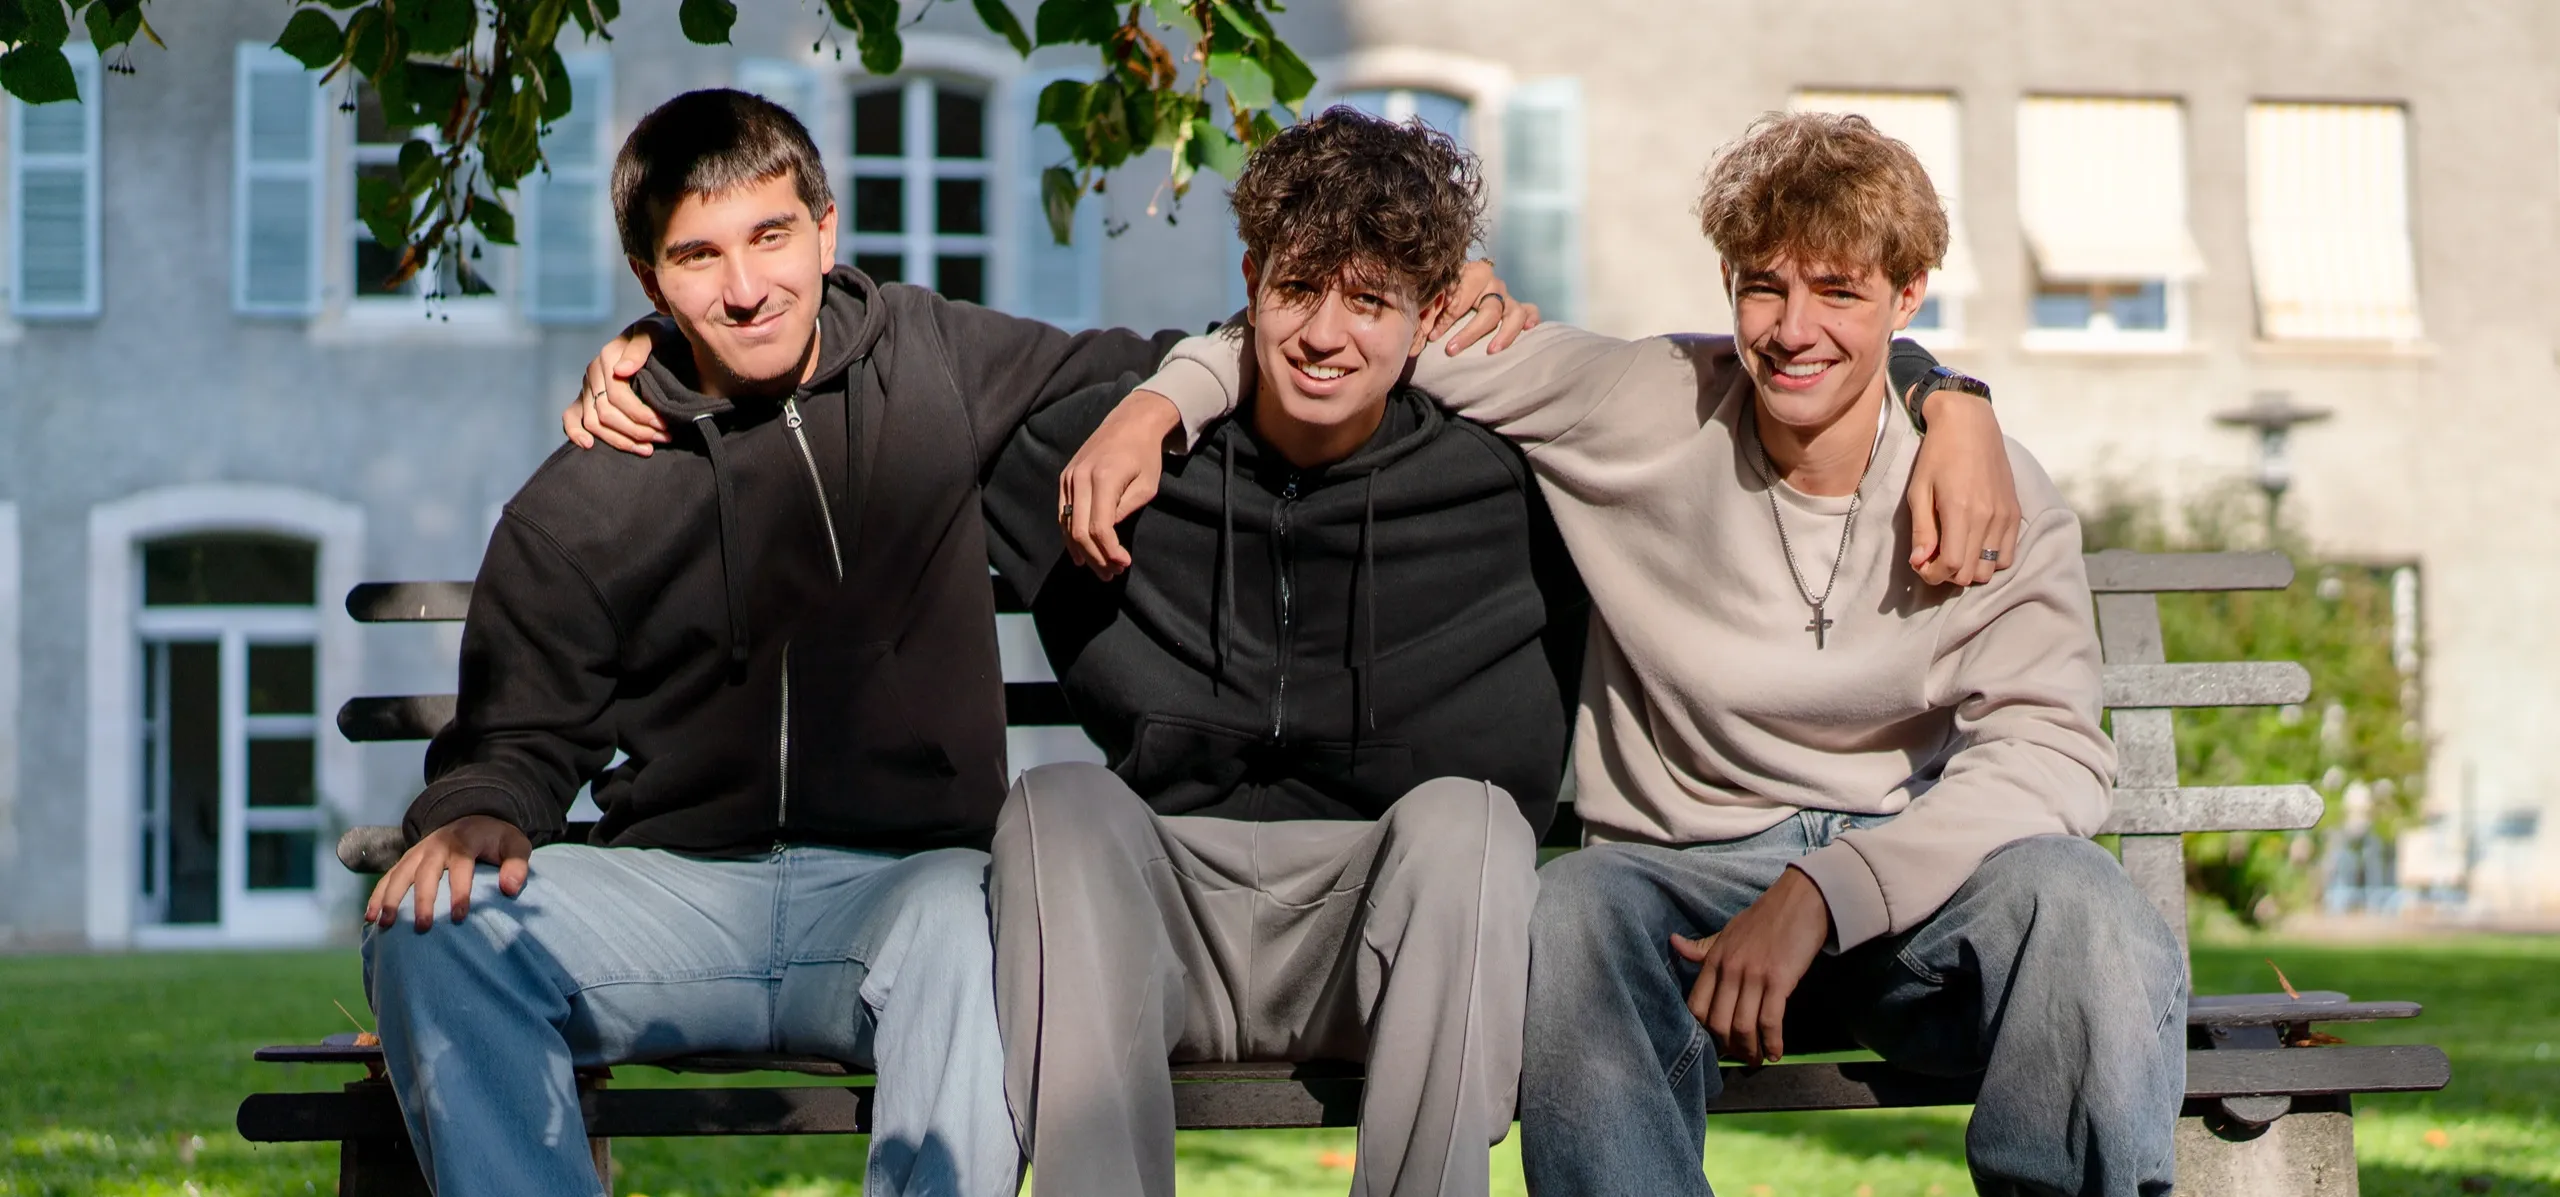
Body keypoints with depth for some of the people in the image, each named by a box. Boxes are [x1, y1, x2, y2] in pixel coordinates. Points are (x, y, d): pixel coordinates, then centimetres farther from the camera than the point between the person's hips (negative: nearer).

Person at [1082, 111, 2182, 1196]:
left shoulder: (1997, 499, 0)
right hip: (1683, 874, 0)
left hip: (1915, 871, 0)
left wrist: (1823, 894, -25)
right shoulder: (1649, 412, 1)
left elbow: (2050, 754, -13)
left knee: (2068, 895, -34)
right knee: (1572, 912, -35)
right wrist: (1165, 399, -9)